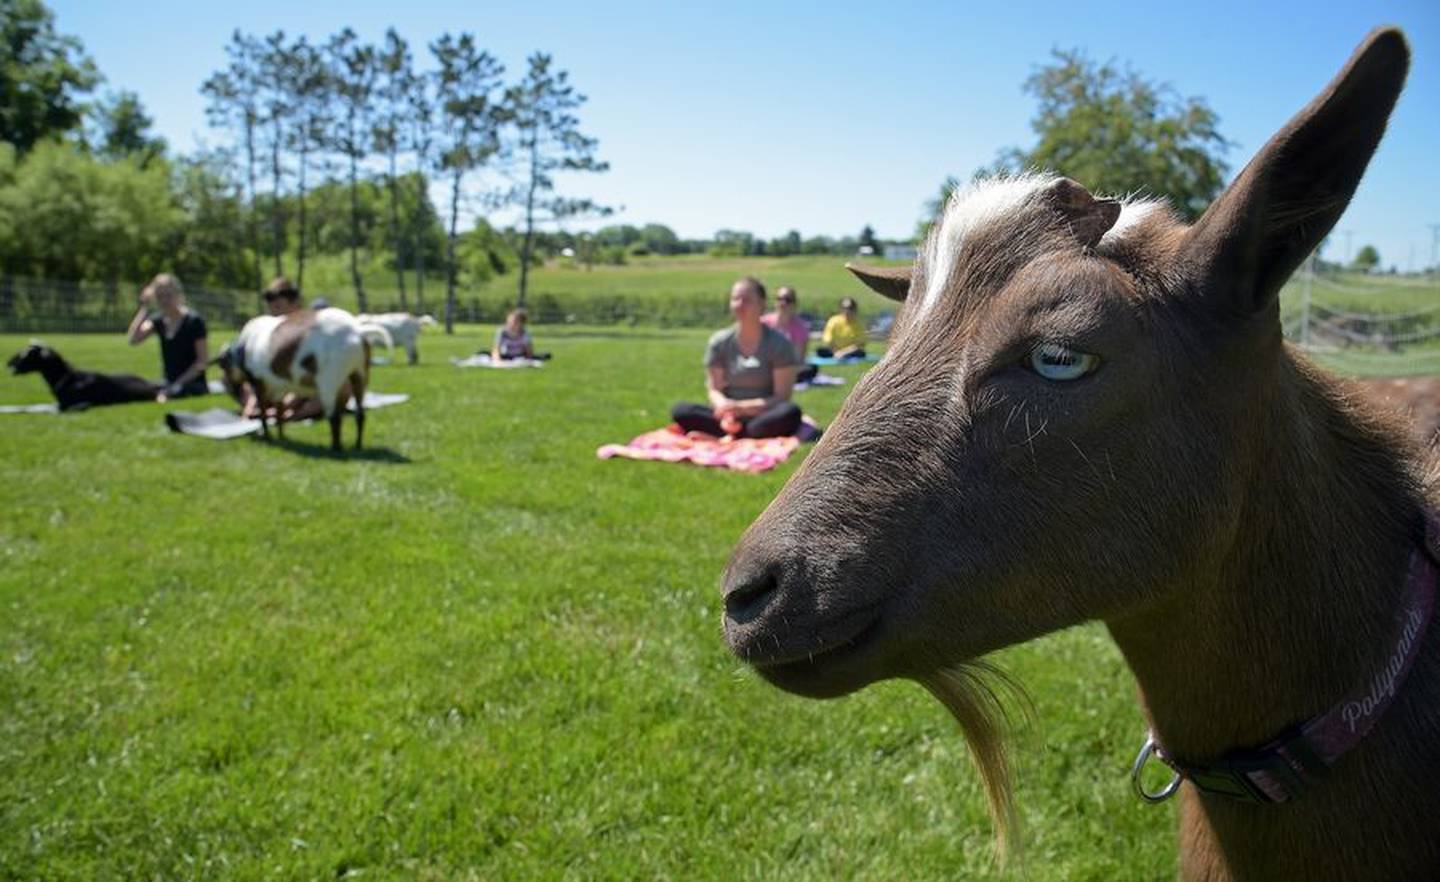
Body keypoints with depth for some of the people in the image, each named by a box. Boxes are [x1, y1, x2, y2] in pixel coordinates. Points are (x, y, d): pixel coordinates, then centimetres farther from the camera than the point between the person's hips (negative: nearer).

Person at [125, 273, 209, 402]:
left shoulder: (193, 320, -9)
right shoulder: (158, 320, 7)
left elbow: (203, 360, -10)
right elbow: (133, 339, -10)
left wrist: (178, 384, -15)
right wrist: (144, 307, -7)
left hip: (194, 383, -6)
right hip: (169, 383, 6)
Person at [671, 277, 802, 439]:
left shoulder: (779, 343, -3)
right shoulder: (719, 342, 4)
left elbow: (782, 397, -7)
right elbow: (714, 390, 3)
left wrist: (742, 407, -18)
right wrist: (726, 408, -20)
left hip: (763, 416, -2)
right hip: (730, 416, 2)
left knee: (791, 413, -36)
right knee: (680, 410, -22)